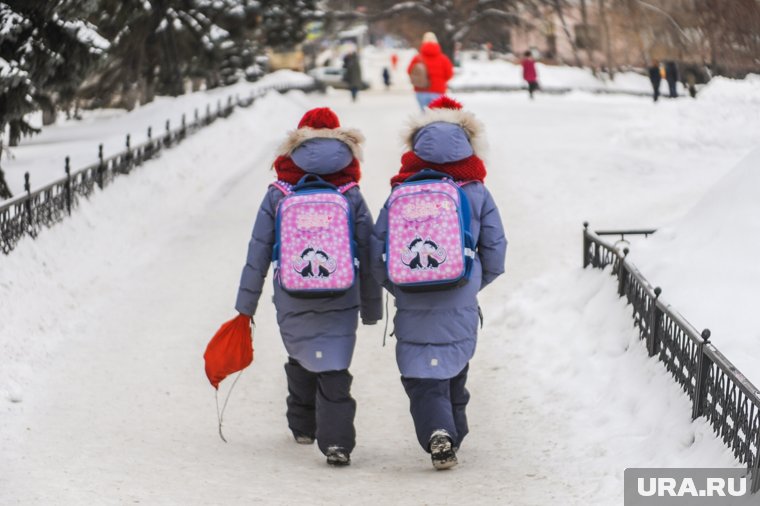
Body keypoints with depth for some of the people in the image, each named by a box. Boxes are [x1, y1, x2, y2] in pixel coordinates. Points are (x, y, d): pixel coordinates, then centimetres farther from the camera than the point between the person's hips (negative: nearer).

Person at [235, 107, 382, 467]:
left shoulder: (278, 195, -2)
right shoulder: (351, 196, -1)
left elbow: (258, 253, -1)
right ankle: (336, 439, -18)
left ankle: (303, 426, 37)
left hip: (292, 304, 1)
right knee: (334, 371, -2)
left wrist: (245, 306, 6)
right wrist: (372, 308, 12)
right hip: (340, 302, -1)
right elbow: (369, 255, 2)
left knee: (300, 361, 24)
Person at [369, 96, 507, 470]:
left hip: (413, 304, -1)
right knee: (454, 370, 20)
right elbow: (495, 254, 2)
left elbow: (377, 251, -1)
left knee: (421, 374, 1)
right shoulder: (477, 193, -1)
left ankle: (437, 432, -22)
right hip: (460, 306, 1)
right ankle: (453, 434, 28)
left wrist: (397, 288, 16)